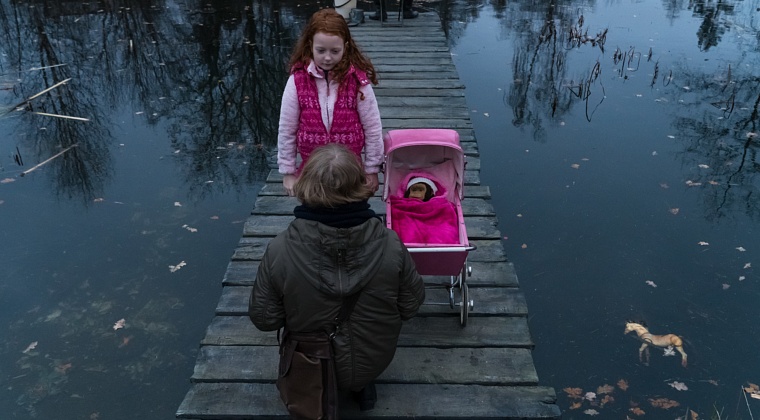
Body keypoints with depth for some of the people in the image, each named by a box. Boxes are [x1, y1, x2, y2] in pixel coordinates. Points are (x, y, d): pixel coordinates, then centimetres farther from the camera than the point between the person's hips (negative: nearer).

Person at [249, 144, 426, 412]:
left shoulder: (279, 251, -29)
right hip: (373, 363, 1)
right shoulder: (390, 245, -27)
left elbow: (264, 318, -15)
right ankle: (362, 385, 27)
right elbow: (410, 307, -12)